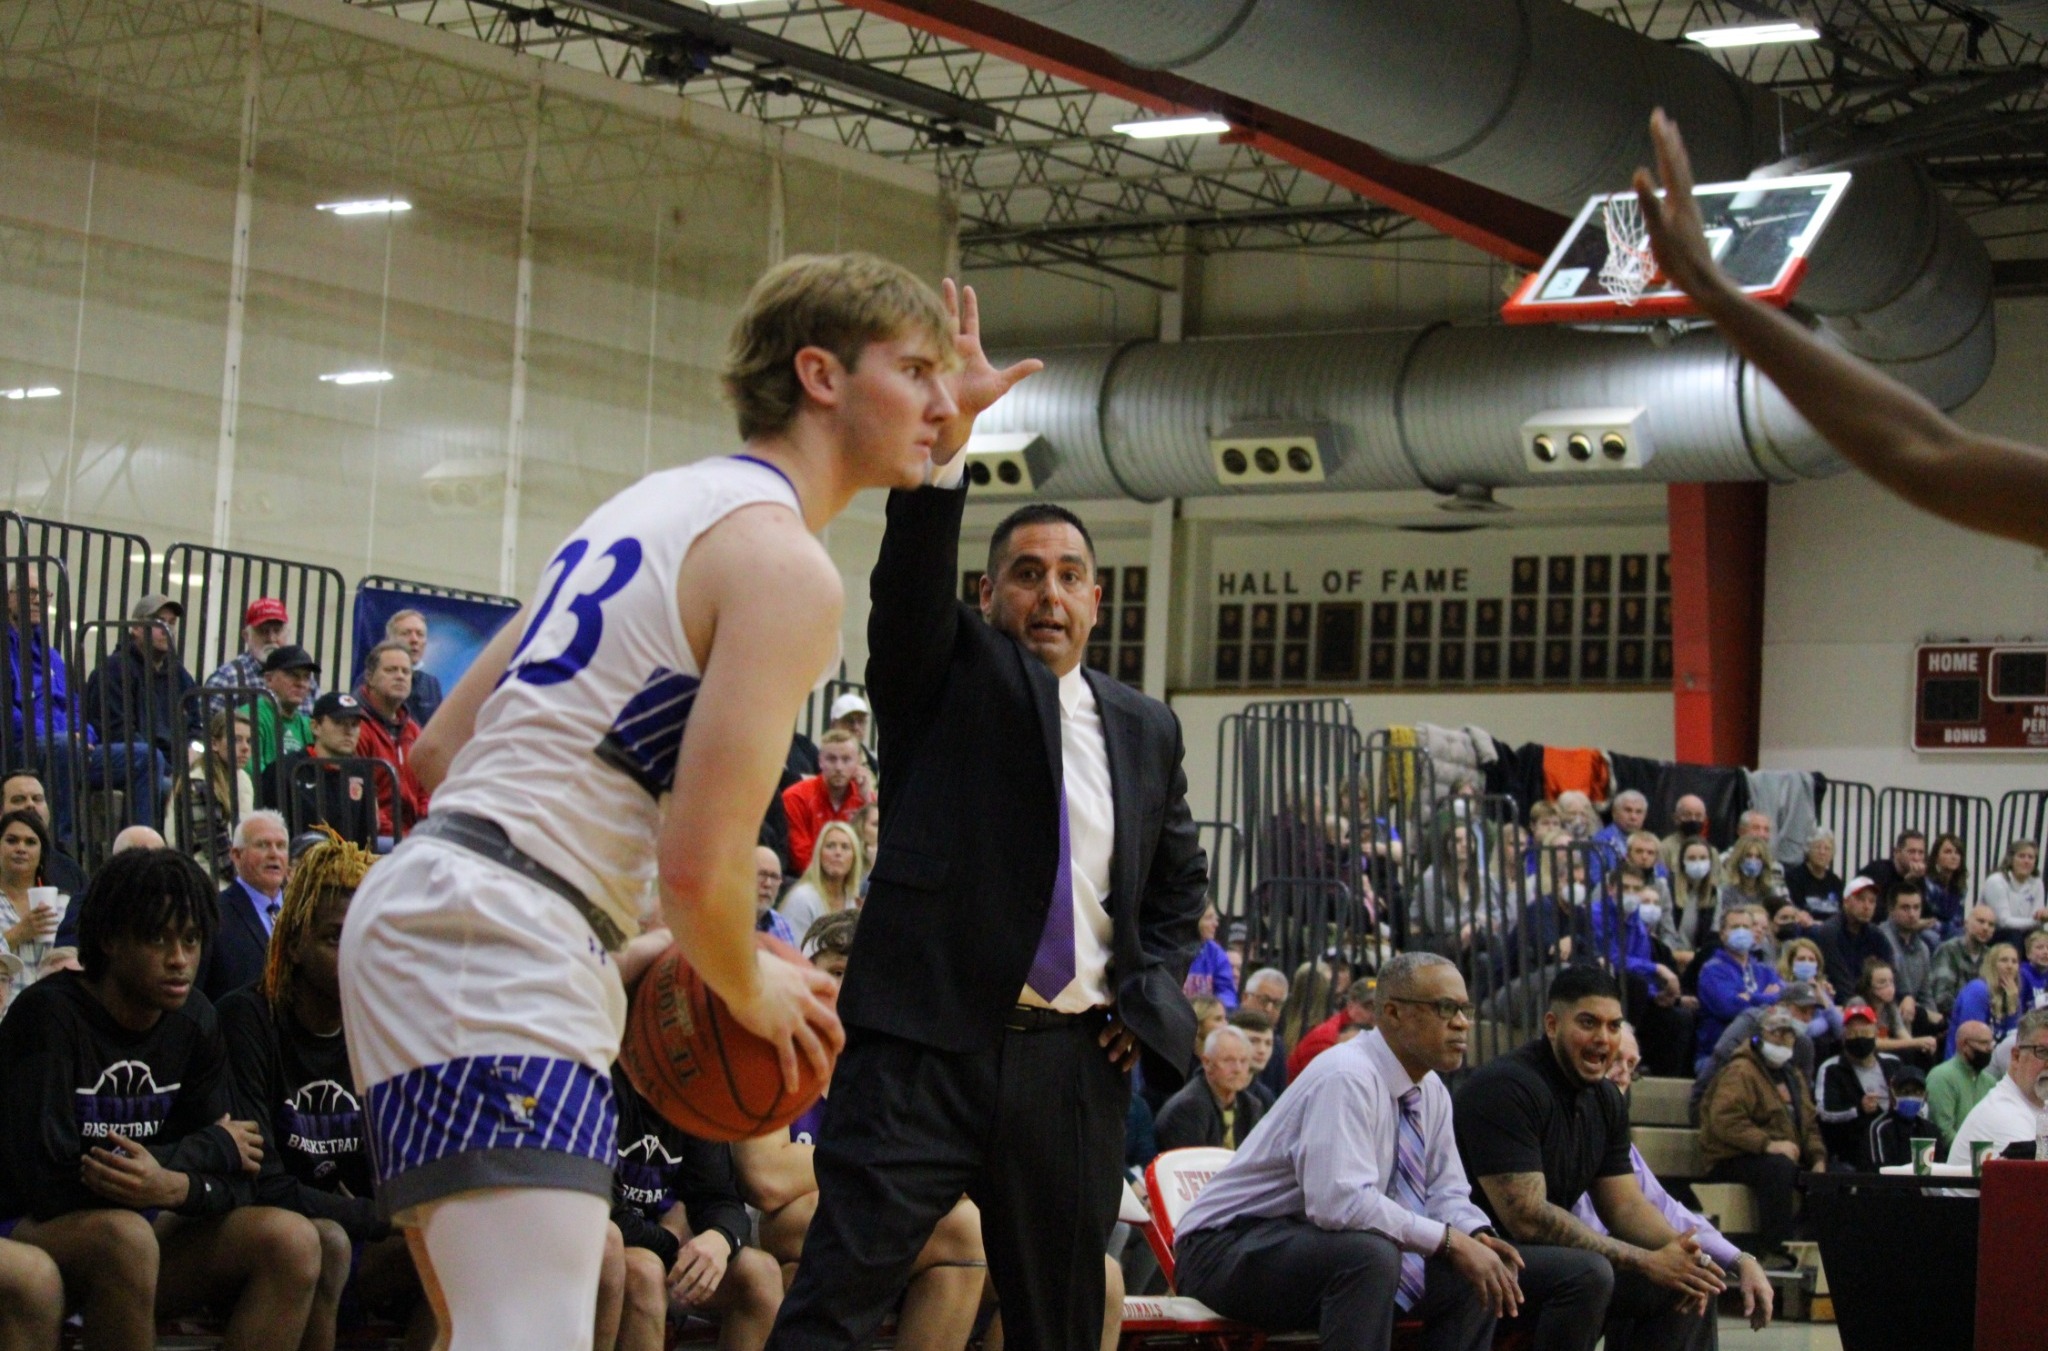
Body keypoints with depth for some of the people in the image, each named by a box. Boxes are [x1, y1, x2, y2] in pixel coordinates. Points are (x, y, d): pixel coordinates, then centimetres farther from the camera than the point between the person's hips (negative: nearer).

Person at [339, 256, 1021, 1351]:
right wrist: (752, 993, 3)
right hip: (501, 944, -11)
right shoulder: (784, 563, -9)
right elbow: (700, 866, -17)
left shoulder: (656, 503, 20)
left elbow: (439, 754, 21)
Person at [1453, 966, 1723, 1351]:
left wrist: (1678, 1252, -14)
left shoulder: (1604, 1099, 9)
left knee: (1690, 1283, 2)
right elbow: (1527, 1218, -25)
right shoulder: (1505, 1088, -20)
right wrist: (1647, 1262, -24)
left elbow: (1625, 1204, 10)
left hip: (1551, 1254, 9)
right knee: (1588, 1273, -34)